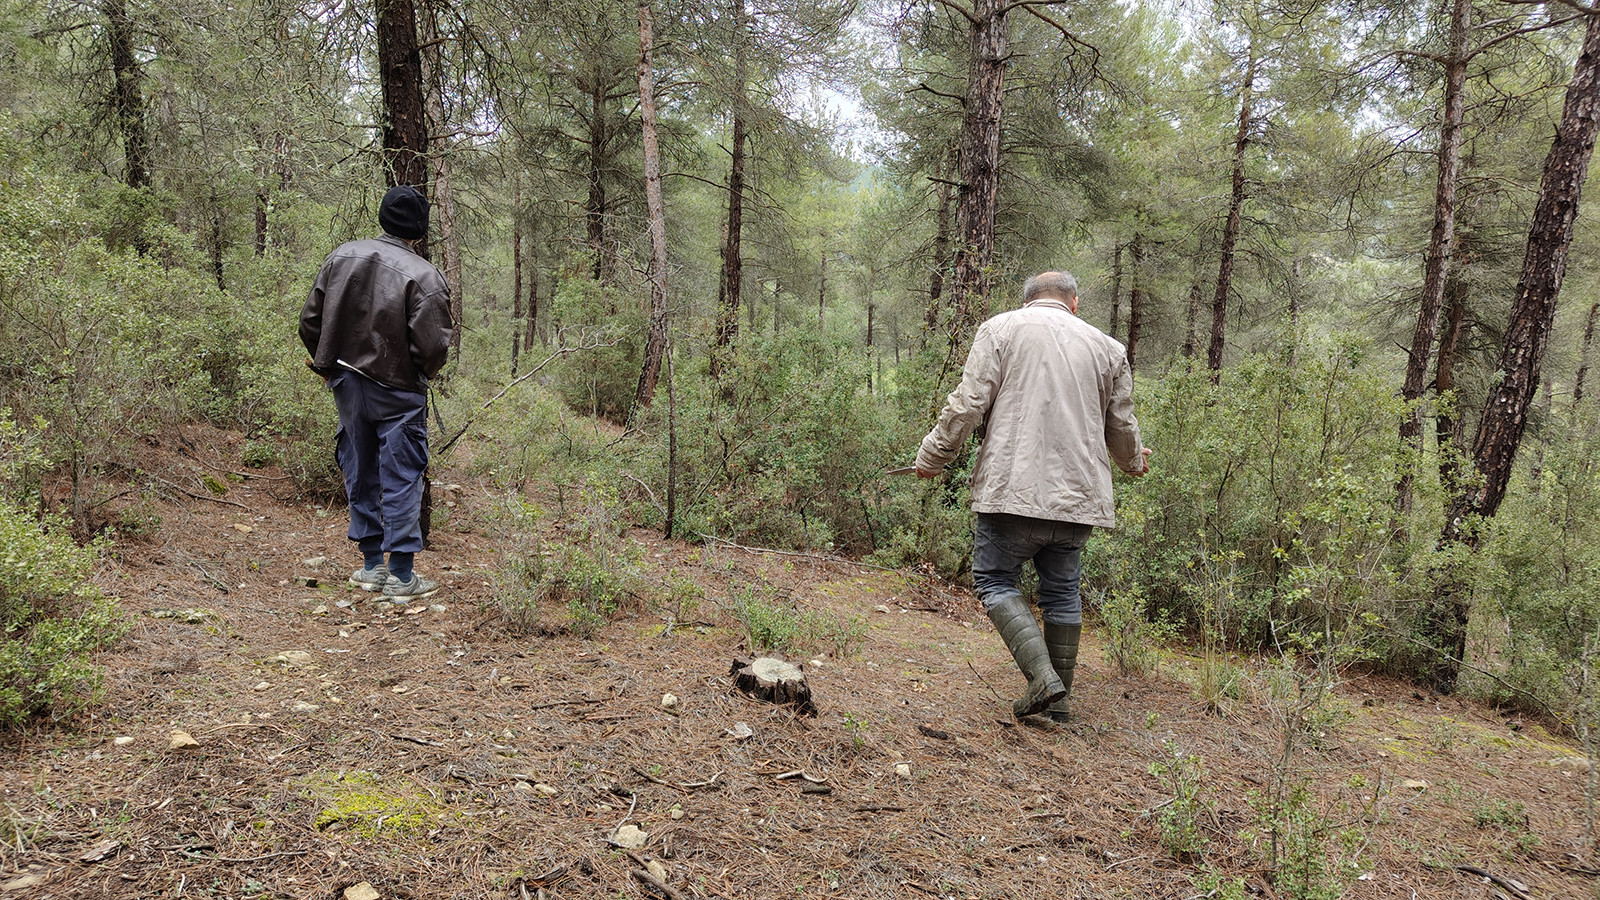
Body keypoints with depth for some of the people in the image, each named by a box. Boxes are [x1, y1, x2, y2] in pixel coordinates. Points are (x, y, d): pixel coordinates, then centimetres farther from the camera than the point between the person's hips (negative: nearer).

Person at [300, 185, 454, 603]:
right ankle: (402, 576, 6)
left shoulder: (342, 256, 3)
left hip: (346, 384, 6)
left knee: (360, 475, 16)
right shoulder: (423, 275, -15)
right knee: (401, 480, 2)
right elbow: (432, 345, -19)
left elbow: (310, 321, 7)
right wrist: (423, 373, 3)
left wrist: (326, 365, 20)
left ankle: (372, 566, 25)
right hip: (397, 393, -5)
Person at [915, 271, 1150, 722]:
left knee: (995, 579, 6)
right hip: (1080, 494, 5)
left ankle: (1042, 676, -9)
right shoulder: (1107, 347, 17)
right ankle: (1059, 699, 20)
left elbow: (968, 403, -5)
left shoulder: (1001, 328, 5)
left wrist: (933, 456, 7)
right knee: (1062, 589, 15)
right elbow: (1121, 427, 22)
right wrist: (1134, 462, 43)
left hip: (1015, 487, -4)